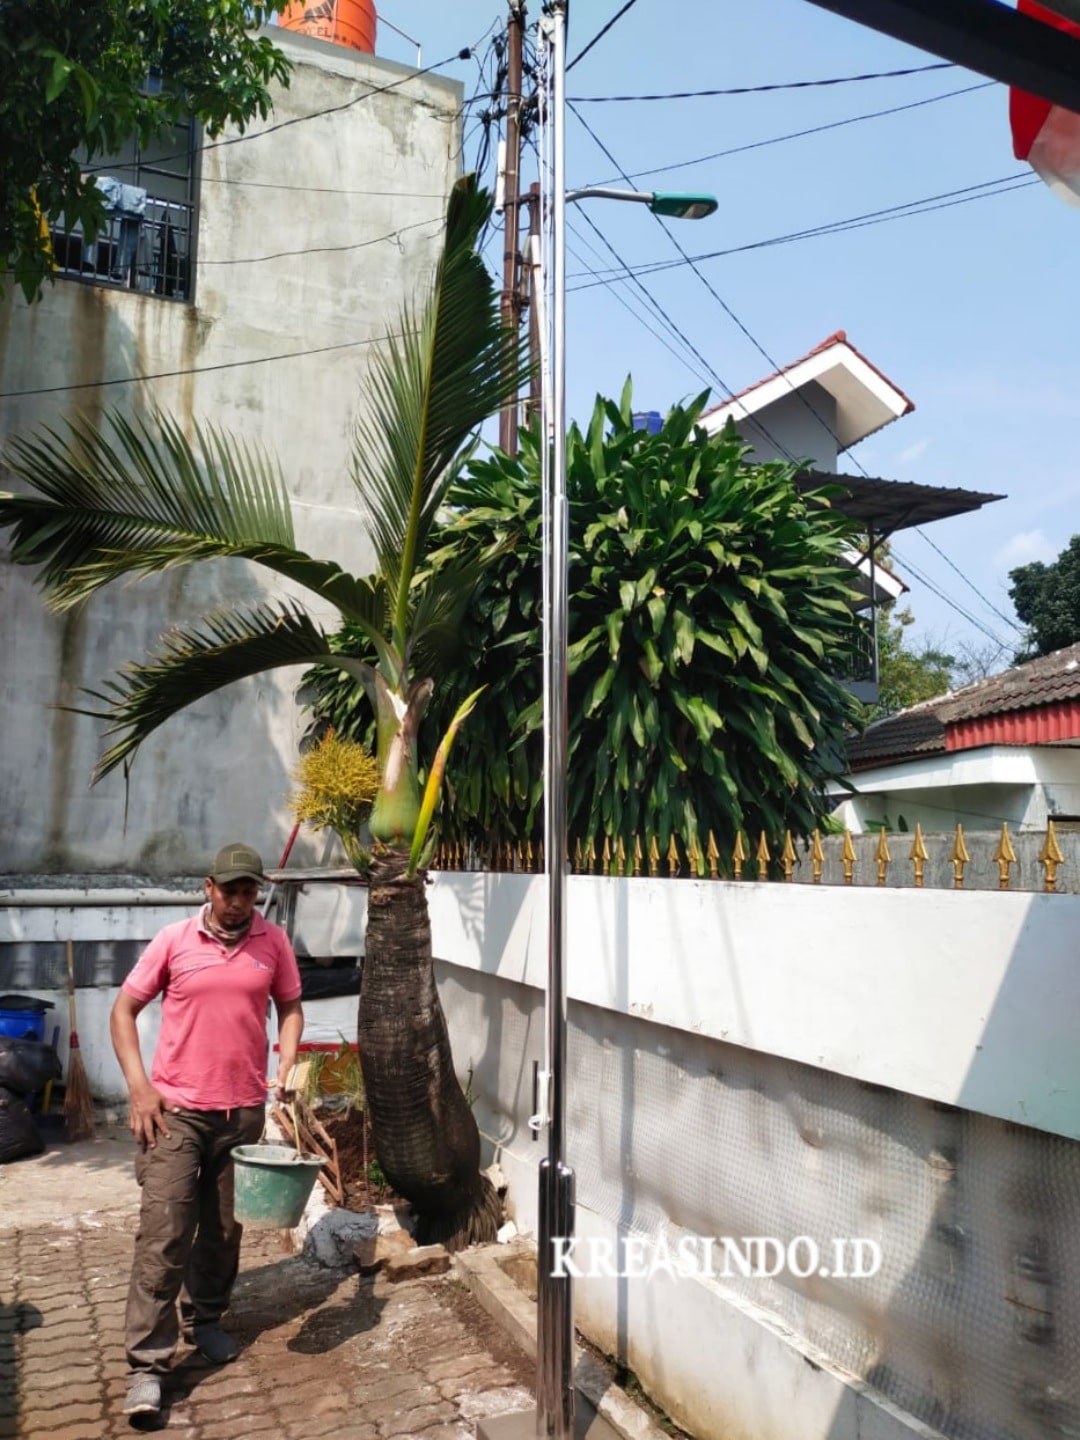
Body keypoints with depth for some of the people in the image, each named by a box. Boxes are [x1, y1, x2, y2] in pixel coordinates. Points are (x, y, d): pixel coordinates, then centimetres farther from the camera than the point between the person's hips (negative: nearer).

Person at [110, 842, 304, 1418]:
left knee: (224, 1228, 16)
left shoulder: (273, 942, -1)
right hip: (175, 1109, -2)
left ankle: (205, 1319, 37)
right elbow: (124, 1010, -1)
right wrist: (138, 1086, -10)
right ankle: (146, 1364, 6)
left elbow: (290, 1007, 9)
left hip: (243, 1110, 3)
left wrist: (286, 1065, -8)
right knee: (163, 1232, -4)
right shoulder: (173, 940, -6)